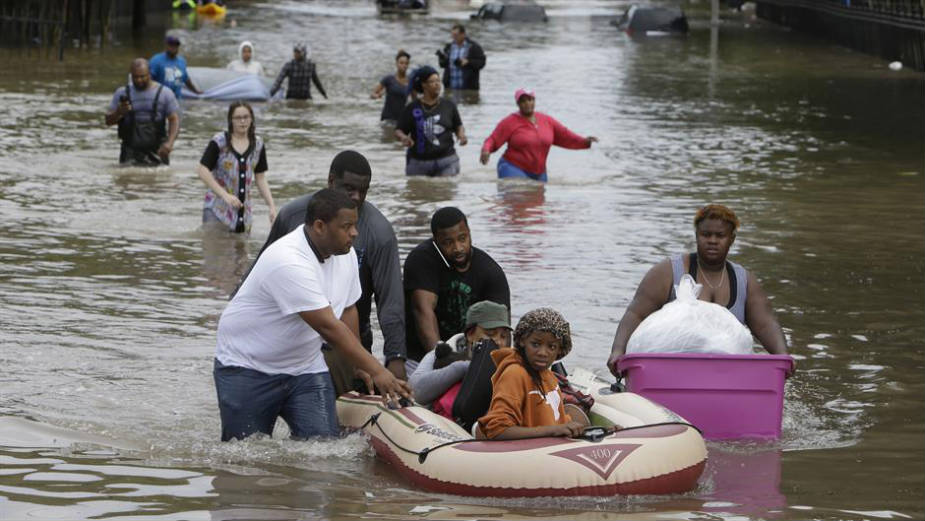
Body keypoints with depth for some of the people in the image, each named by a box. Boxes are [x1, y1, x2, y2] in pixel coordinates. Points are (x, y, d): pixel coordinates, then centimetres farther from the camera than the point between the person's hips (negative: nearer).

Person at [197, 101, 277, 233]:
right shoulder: (219, 142, -6)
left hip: (244, 212, 4)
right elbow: (202, 170, -12)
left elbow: (260, 178, 13)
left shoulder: (258, 145, 8)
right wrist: (225, 195, -20)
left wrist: (272, 206, 2)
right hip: (217, 209, -4)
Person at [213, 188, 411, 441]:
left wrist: (359, 367, 4)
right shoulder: (288, 262, -30)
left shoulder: (345, 255, -2)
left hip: (305, 367, 7)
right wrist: (375, 370, -34)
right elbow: (328, 326, -33)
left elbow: (347, 310, 11)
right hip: (248, 369, -7)